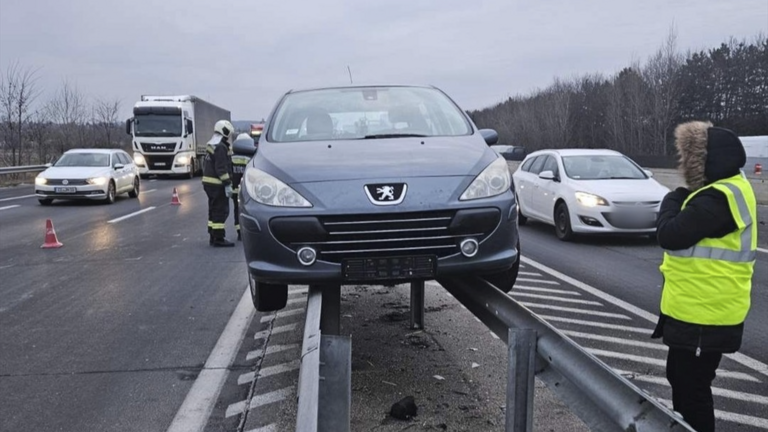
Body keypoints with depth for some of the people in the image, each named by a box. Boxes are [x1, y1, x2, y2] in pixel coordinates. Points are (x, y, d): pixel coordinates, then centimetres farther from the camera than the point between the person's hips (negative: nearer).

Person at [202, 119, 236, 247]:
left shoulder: (210, 145, 15)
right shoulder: (221, 147, -17)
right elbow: (221, 168, -22)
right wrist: (227, 184, -20)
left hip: (208, 182, 10)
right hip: (217, 184, -10)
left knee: (214, 210, 16)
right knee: (221, 211, -6)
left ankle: (213, 237, 22)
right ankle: (219, 239, -5)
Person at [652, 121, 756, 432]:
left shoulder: (719, 198, -24)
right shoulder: (727, 190, 11)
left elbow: (669, 235, -23)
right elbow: (692, 232, 18)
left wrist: (671, 201, -8)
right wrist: (682, 200, 2)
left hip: (703, 316, -11)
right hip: (695, 310, 11)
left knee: (691, 387, 3)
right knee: (680, 378, 24)